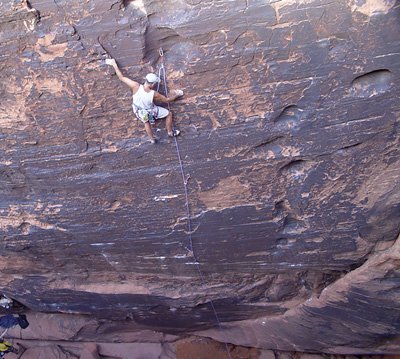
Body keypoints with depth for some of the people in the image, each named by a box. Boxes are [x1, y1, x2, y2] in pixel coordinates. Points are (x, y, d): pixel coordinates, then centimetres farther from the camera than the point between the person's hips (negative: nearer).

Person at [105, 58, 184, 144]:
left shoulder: (136, 87, -33)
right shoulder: (154, 94, -34)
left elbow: (121, 77, -25)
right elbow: (167, 100, -17)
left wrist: (114, 64, -14)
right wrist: (176, 95, 0)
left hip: (139, 111, 4)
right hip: (150, 112, -4)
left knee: (146, 122, 35)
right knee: (169, 114, 17)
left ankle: (152, 139, 52)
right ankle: (170, 132, 36)